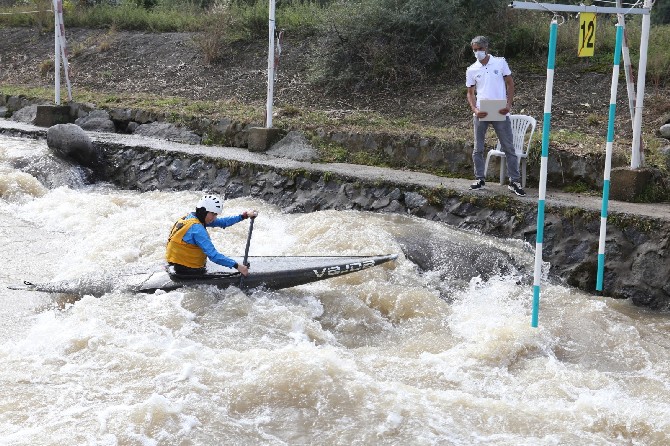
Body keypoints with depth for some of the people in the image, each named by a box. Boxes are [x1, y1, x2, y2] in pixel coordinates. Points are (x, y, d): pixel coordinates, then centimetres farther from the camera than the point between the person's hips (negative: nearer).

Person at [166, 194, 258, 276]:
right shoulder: (196, 228, -24)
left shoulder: (191, 217, 5)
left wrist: (243, 216, 6)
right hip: (187, 270, -10)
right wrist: (236, 266, -28)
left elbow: (222, 222, 11)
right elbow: (213, 255, -28)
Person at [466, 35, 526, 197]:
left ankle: (514, 181, 3)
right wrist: (474, 109, -10)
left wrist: (509, 105, -10)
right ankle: (479, 179, 18)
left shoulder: (500, 62, 0)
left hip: (500, 112, -2)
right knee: (478, 148, 6)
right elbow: (470, 93, 8)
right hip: (481, 113, 2)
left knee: (509, 147, -1)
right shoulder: (471, 70, 4)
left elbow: (510, 84, 3)